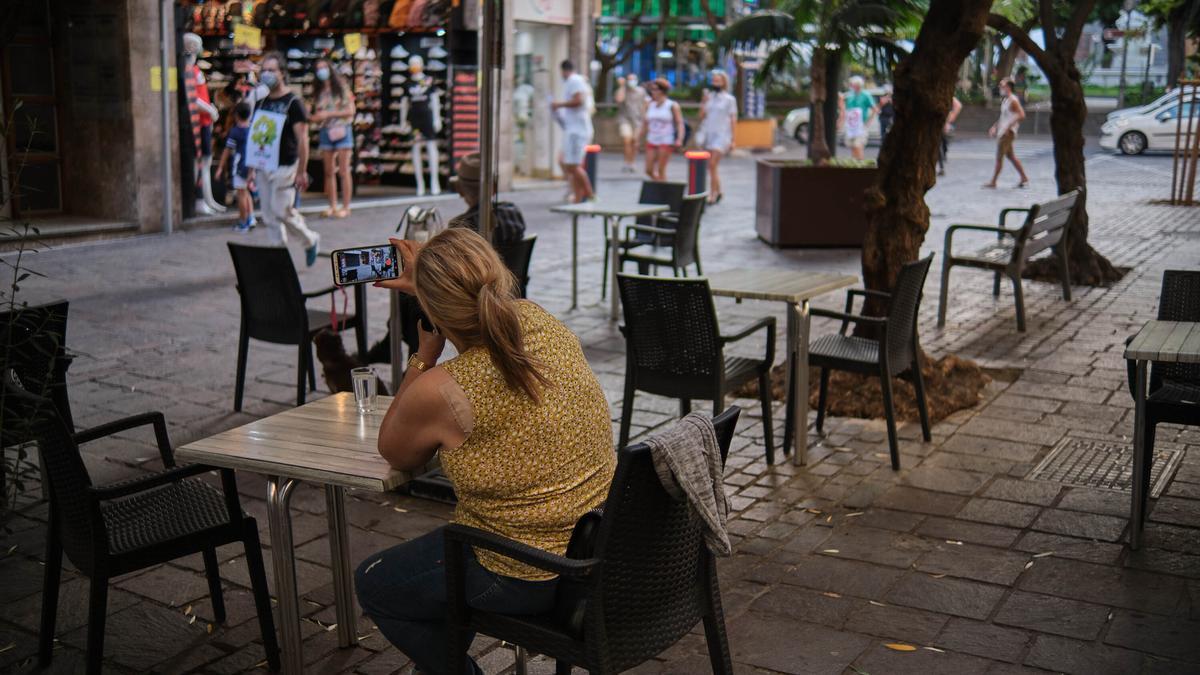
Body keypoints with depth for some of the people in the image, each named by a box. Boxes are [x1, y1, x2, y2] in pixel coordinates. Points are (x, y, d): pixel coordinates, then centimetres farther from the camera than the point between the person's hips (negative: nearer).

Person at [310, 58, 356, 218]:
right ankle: (332, 206, 10)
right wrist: (311, 118, -11)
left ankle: (346, 207, -1)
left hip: (342, 130, -4)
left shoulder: (341, 88, -1)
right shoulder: (318, 92, 10)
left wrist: (329, 114, -12)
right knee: (329, 172, 4)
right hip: (326, 131, 4)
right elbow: (318, 116, 12)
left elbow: (350, 110, -6)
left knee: (343, 171, -4)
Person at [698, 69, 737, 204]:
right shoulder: (708, 97, 11)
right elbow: (701, 116, 7)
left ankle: (713, 194, -10)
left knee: (712, 164, -15)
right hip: (707, 134, 5)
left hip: (721, 135, -5)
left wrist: (732, 140, -5)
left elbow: (733, 119, 0)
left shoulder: (729, 99, 0)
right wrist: (704, 102, -7)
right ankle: (717, 192, 21)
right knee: (712, 166, 8)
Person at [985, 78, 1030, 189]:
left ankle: (993, 182, 0)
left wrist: (1008, 126, -27)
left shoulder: (1013, 100, -15)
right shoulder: (1005, 100, 15)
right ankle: (1024, 178, 18)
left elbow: (1021, 115, -23)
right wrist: (995, 126, 20)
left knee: (999, 157, -5)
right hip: (1002, 132, 10)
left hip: (1007, 133, -10)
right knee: (1011, 156, 14)